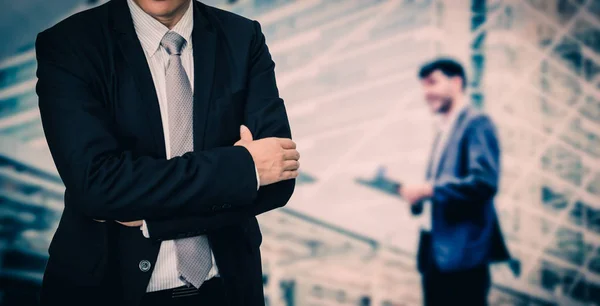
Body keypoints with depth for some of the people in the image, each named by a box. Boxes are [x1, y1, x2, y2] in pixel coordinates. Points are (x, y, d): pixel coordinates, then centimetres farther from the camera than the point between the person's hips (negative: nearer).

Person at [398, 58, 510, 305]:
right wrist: (413, 193, 4)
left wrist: (429, 190, -16)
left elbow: (484, 182, -20)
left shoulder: (476, 124, -6)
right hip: (435, 251, 9)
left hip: (462, 250, -9)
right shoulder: (444, 132, 20)